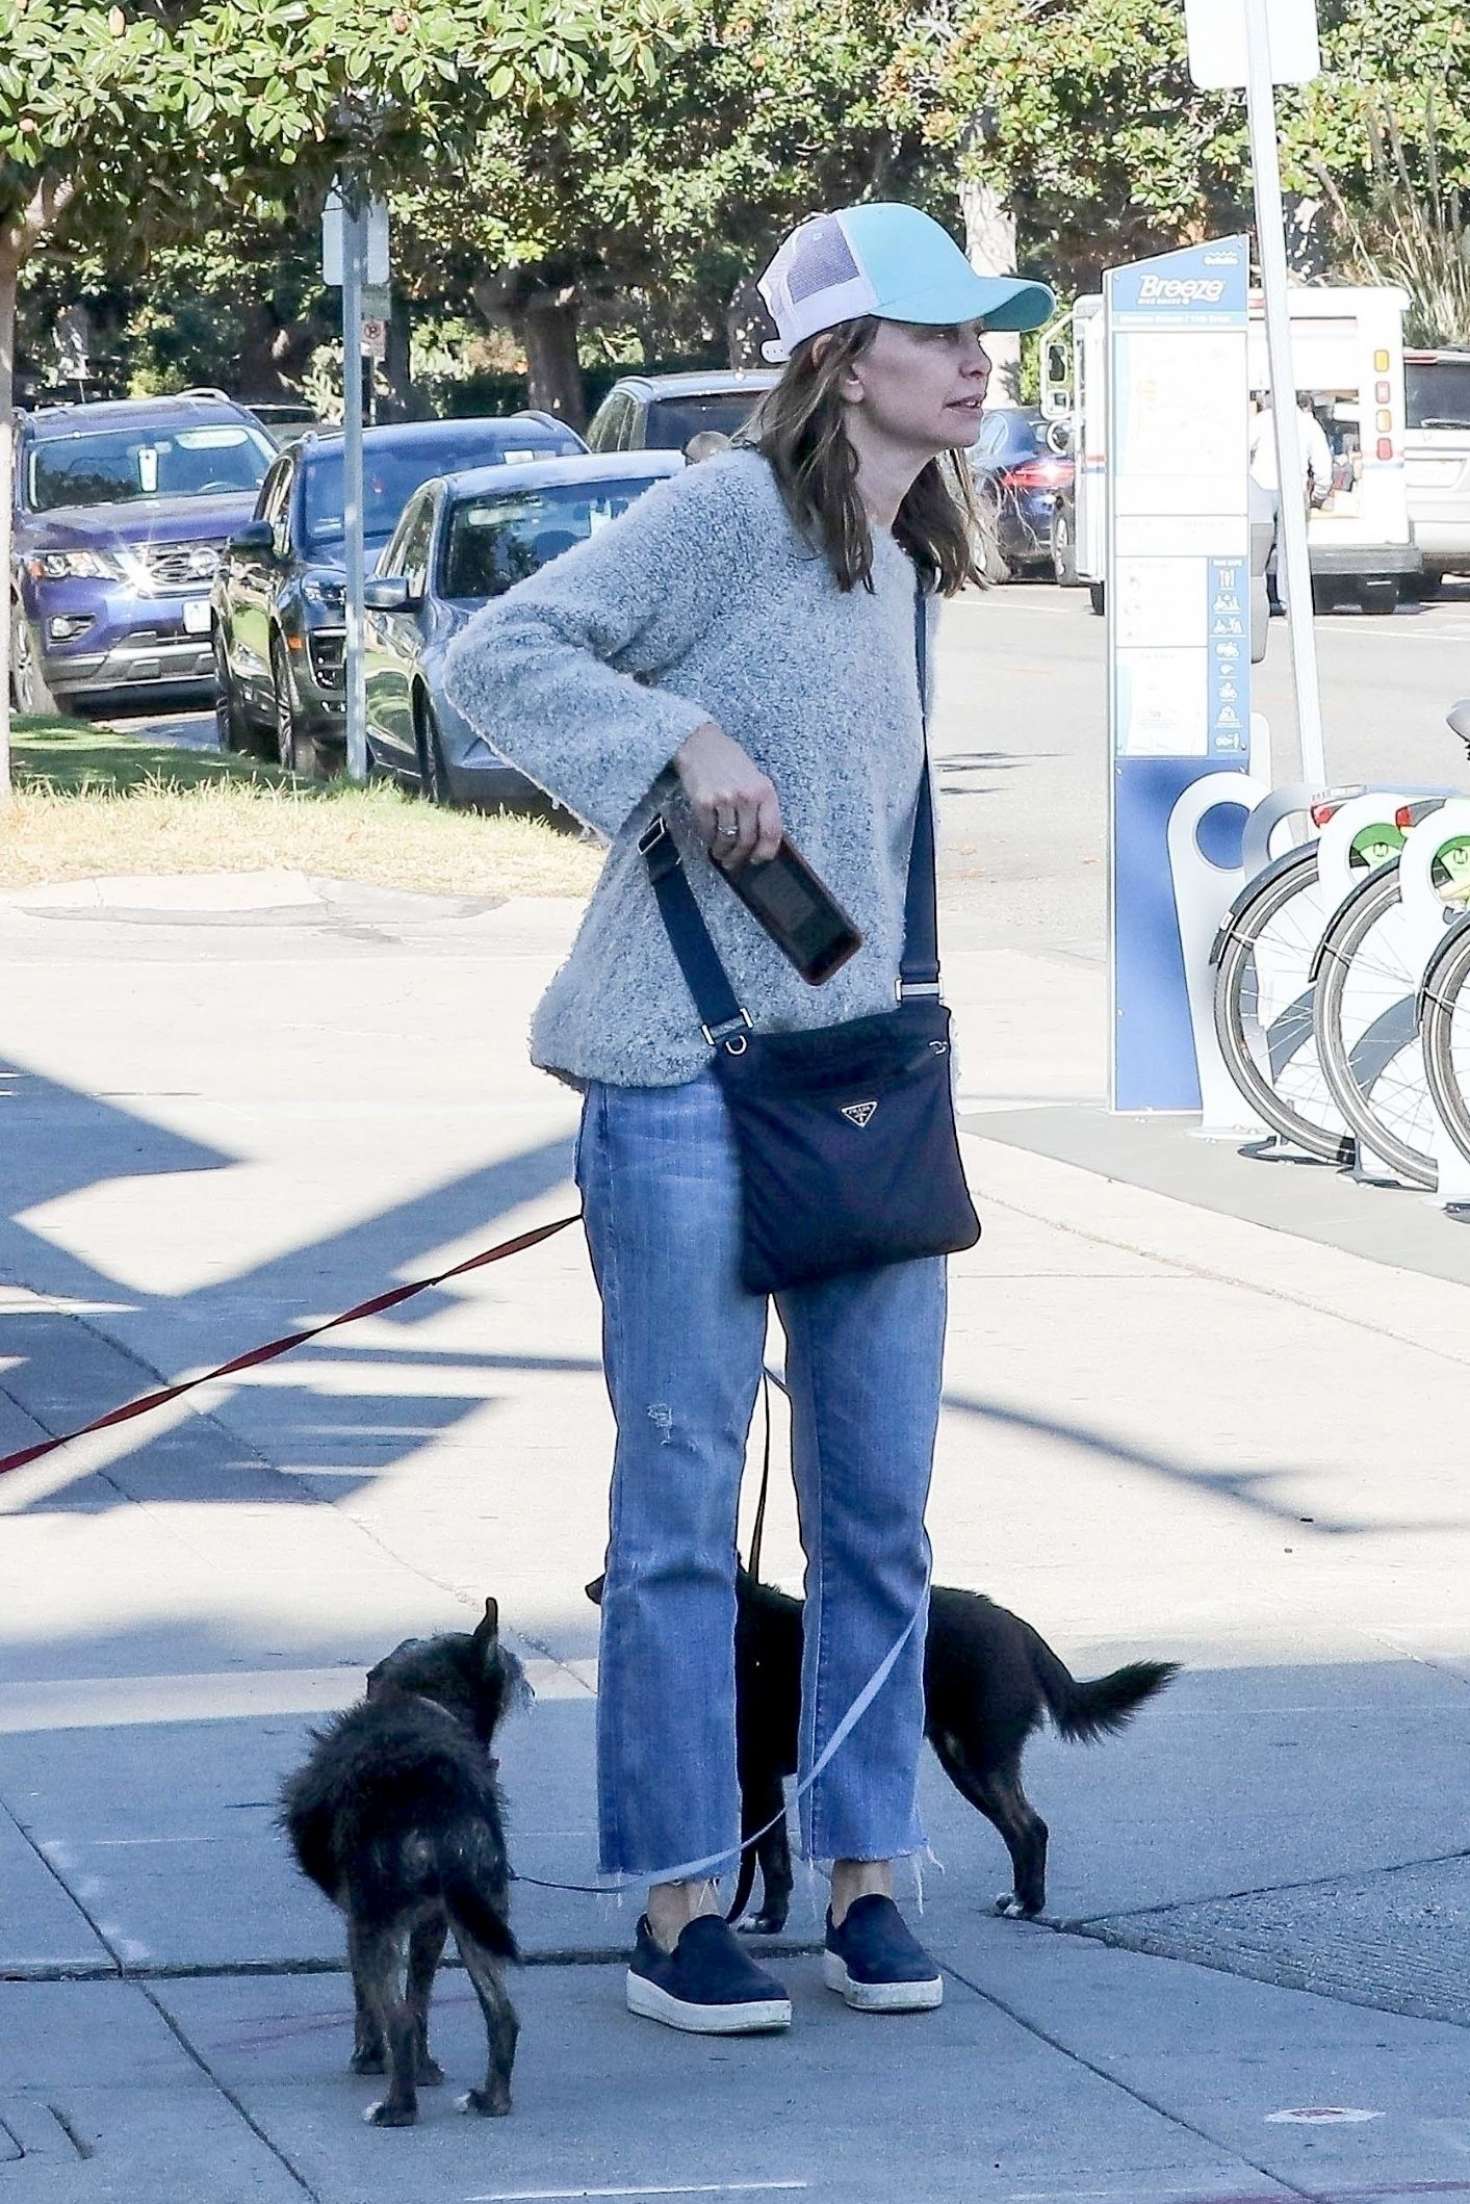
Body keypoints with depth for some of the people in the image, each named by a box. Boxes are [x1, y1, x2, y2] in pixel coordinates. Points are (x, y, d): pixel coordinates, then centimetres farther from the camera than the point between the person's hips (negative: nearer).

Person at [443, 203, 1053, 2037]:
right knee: (683, 1502, -2)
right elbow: (495, 656, -12)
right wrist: (685, 742, -22)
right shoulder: (733, 514, -8)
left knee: (881, 1497, 7)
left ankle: (862, 1881, 16)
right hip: (688, 1078, -7)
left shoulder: (907, 572, 15)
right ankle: (677, 1909, 4)